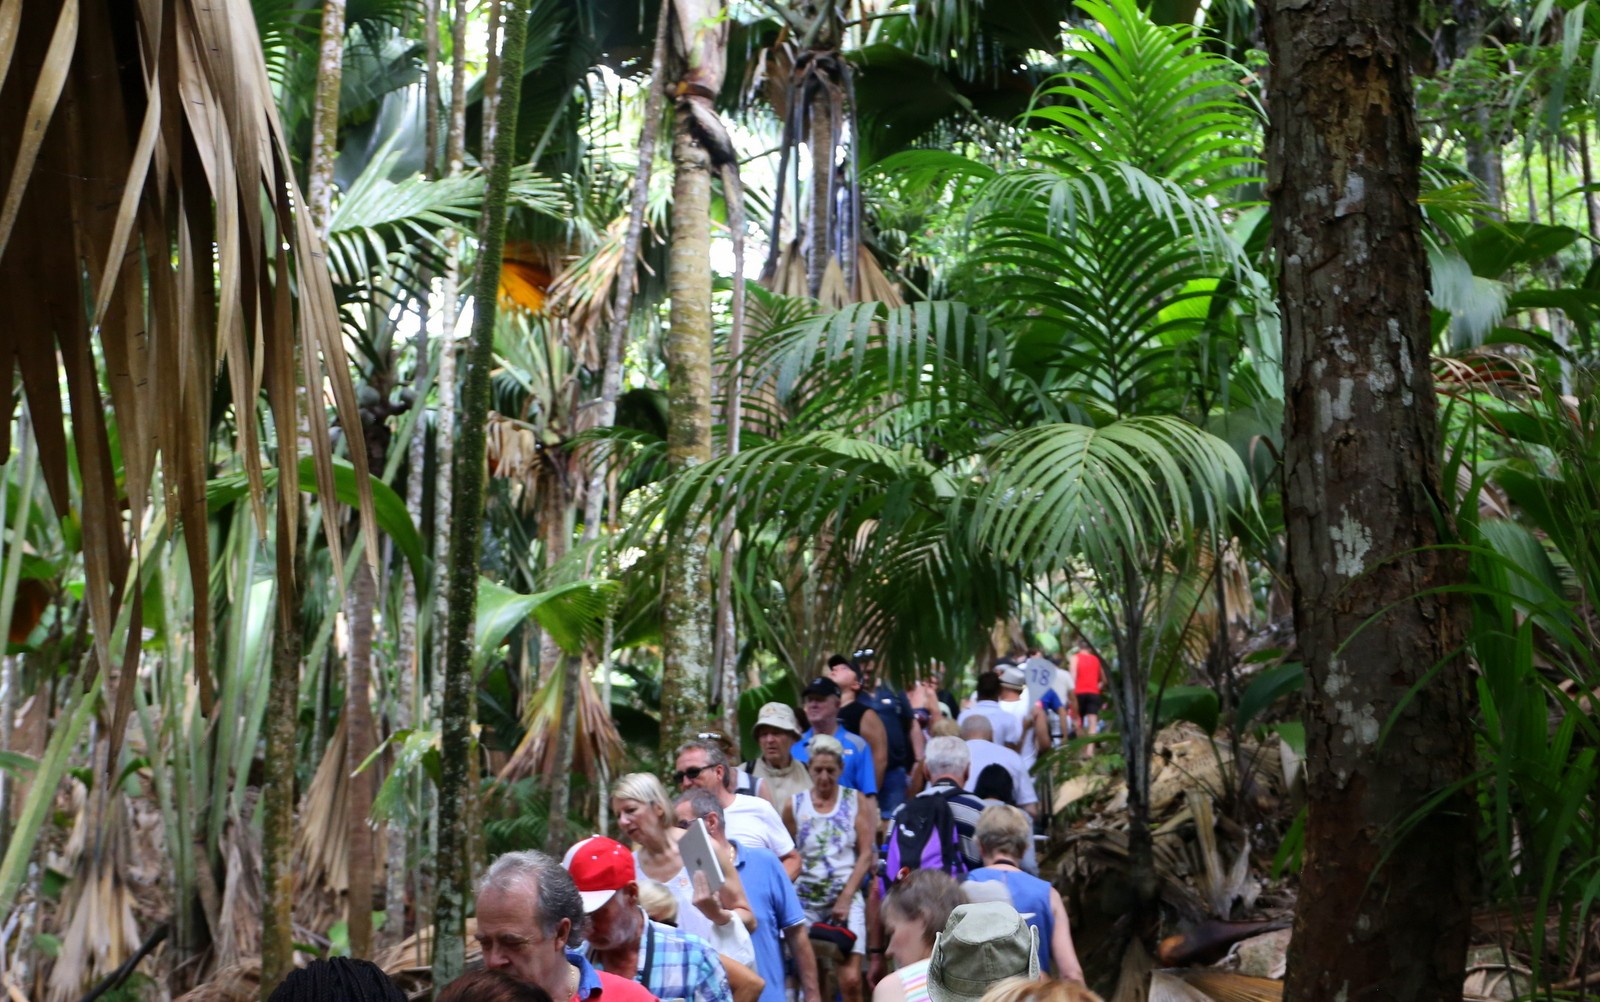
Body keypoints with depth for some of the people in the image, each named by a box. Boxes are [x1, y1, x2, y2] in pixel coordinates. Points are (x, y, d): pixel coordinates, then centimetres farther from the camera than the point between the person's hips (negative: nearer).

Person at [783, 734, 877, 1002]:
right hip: (806, 899, 1)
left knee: (851, 980, -12)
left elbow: (866, 854, 0)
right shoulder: (794, 806, 5)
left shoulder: (856, 801, 3)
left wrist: (846, 898, -8)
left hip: (847, 897, -1)